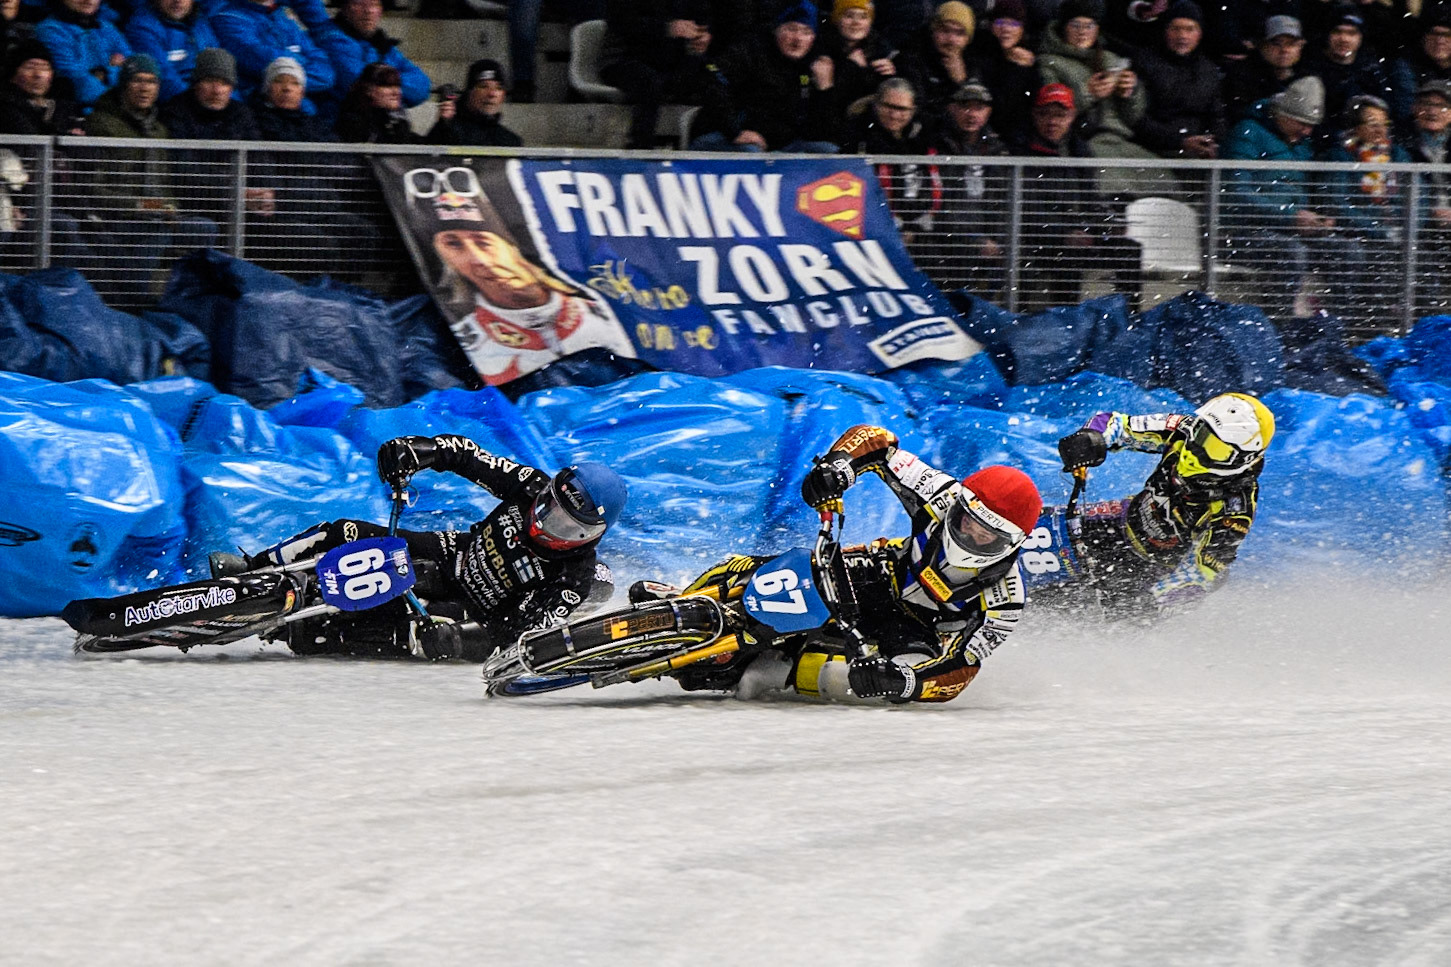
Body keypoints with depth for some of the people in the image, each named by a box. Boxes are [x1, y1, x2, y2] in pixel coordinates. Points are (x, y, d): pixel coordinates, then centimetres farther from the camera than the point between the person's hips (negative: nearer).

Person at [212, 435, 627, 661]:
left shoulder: (573, 582, -29)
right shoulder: (534, 488, -16)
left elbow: (521, 640, -34)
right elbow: (463, 453, -6)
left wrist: (459, 641, -48)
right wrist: (420, 449, -26)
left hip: (477, 617, -6)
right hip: (449, 557, 6)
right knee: (344, 535, -10)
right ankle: (254, 571, 7)